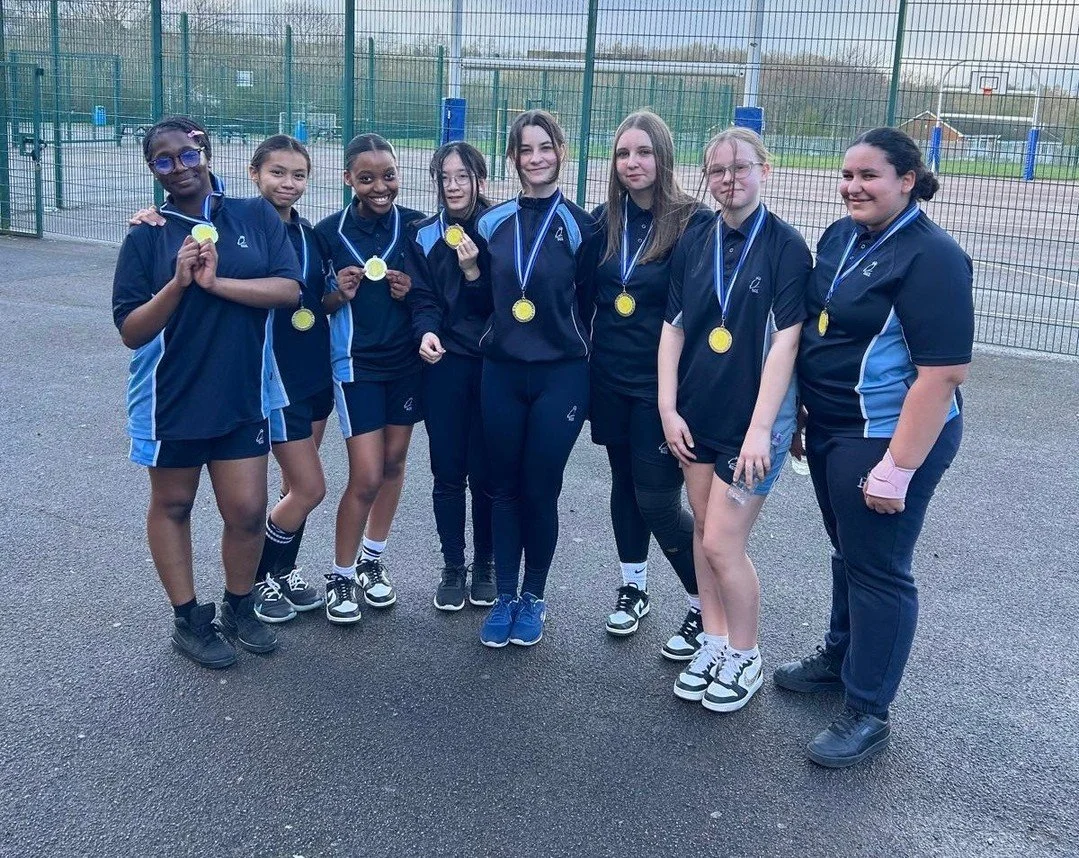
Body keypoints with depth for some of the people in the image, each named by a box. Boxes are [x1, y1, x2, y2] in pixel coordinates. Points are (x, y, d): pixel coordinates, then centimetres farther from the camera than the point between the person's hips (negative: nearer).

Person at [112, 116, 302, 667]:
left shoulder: (256, 217, -1)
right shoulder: (146, 236, -4)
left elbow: (289, 289, -12)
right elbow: (131, 332, -8)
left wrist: (216, 281, -20)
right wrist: (177, 283, -22)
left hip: (242, 394, 1)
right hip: (172, 396, 0)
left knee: (247, 510, 4)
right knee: (171, 505, 12)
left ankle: (239, 608, 28)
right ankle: (188, 619, 28)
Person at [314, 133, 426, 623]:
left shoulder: (416, 226, -3)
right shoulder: (328, 232, -7)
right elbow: (316, 304, 1)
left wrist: (413, 291, -13)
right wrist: (338, 294, -19)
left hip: (407, 359, 3)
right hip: (356, 362, -3)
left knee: (394, 461, 12)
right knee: (366, 477, -6)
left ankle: (372, 561, 30)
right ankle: (340, 577, 13)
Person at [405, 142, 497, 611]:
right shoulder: (423, 235, 7)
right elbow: (421, 298, 1)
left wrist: (474, 271, -19)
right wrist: (426, 333, -19)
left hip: (492, 365, -2)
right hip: (445, 364, 2)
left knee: (485, 472, 3)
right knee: (447, 472, 4)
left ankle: (485, 566, 21)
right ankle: (453, 568, 19)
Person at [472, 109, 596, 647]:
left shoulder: (578, 226, -3)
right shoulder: (491, 224, 4)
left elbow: (587, 304, 2)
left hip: (560, 376, -2)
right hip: (501, 373, 3)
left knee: (540, 490, 3)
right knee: (505, 487, 9)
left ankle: (533, 598, 22)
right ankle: (504, 597, 23)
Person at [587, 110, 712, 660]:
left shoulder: (693, 223, -11)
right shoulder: (604, 221, 4)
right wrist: (586, 361, 9)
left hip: (660, 381, -5)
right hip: (610, 377, 5)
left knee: (657, 500, -4)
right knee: (625, 482, 16)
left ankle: (707, 608, 14)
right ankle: (633, 586, 34)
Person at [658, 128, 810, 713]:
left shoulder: (786, 246, -10)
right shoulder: (694, 243, 4)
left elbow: (785, 340, -15)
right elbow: (673, 328, 5)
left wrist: (760, 428, -19)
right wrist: (668, 408, -1)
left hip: (753, 419, -5)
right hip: (697, 413, 5)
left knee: (722, 543, -4)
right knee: (703, 530, 13)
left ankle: (745, 658, 18)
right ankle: (714, 642, 31)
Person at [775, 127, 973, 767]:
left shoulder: (930, 257, -19)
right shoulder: (840, 237, 6)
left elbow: (943, 372, -23)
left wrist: (897, 468, -24)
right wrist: (798, 413, 14)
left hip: (887, 437, -8)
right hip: (830, 428, 8)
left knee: (877, 567, 3)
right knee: (849, 550, 22)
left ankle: (869, 713, 17)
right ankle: (841, 657, 42)